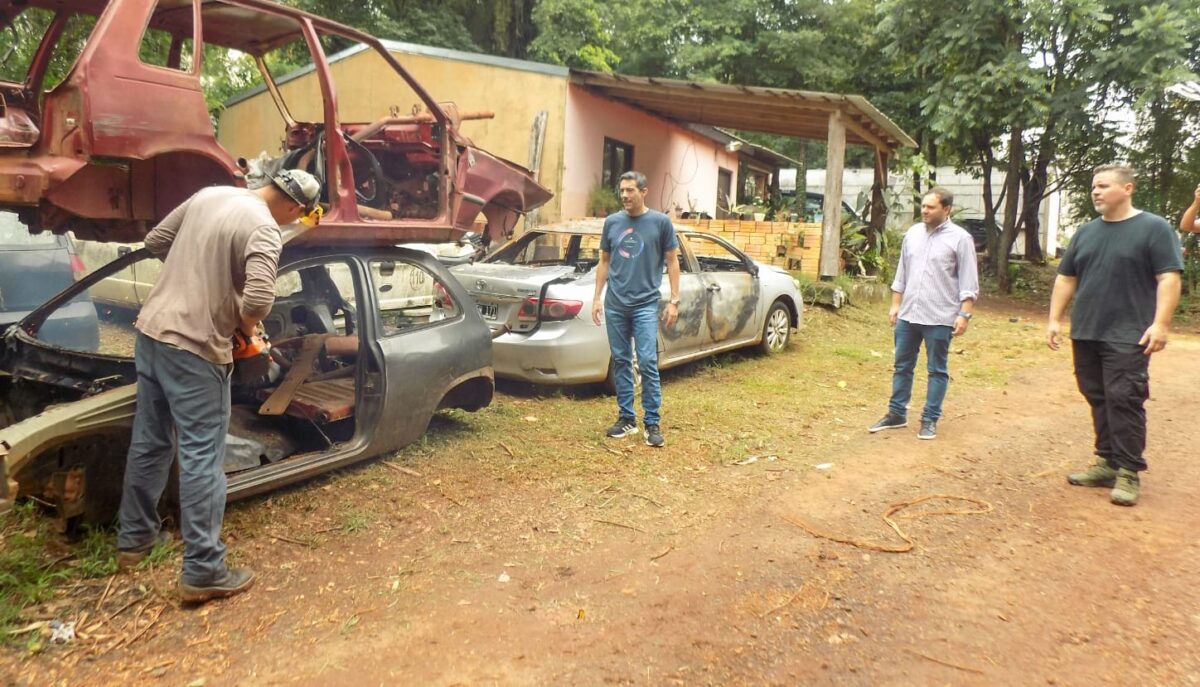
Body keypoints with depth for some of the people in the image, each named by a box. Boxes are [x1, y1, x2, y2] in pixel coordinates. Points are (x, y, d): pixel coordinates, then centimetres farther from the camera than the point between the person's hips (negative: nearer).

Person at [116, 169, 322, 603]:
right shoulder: (264, 230, -16)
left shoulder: (210, 194, 8)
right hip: (194, 349, -8)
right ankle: (203, 571, 6)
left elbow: (155, 241, 17)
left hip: (151, 330, 9)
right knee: (202, 458, -1)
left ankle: (134, 538, 36)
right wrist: (246, 325, -7)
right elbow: (258, 301, -28)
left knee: (149, 441, 21)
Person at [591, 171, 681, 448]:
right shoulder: (612, 222, 9)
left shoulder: (661, 222, 0)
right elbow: (604, 262, 14)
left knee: (647, 363, -7)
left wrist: (674, 301, -4)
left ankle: (652, 422, 2)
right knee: (620, 361, 8)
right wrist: (597, 297, 8)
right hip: (615, 304, 4)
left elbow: (672, 262, 2)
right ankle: (626, 418, 18)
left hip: (646, 305, -3)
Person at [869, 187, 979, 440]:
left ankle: (930, 419, 14)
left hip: (939, 317, -5)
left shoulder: (960, 238, -6)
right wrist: (895, 304, 13)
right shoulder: (912, 233, 9)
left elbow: (968, 282, -7)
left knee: (937, 371, 6)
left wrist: (965, 314, -13)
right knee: (902, 366, 12)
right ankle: (896, 413, 22)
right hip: (908, 314, 5)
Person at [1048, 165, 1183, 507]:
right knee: (1099, 400, 9)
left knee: (1124, 401, -8)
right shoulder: (1085, 232, 14)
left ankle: (1129, 472, 0)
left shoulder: (1154, 228, -2)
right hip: (1085, 335, 6)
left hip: (1128, 336, -6)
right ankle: (1108, 462, 19)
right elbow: (1065, 278, 17)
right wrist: (1055, 319, 10)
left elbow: (1169, 278, -9)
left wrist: (1160, 324, -17)